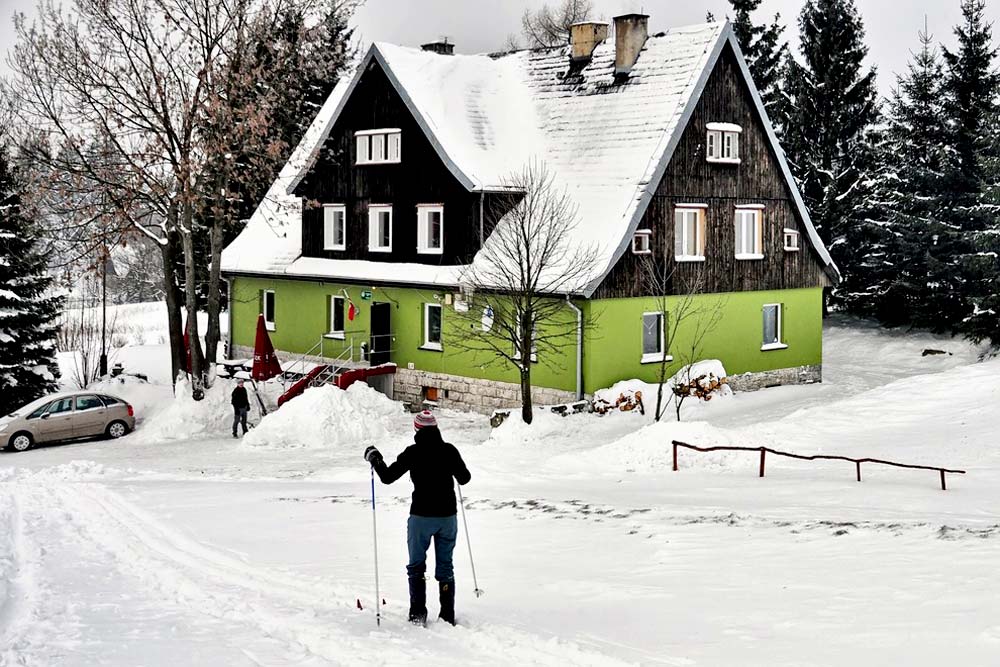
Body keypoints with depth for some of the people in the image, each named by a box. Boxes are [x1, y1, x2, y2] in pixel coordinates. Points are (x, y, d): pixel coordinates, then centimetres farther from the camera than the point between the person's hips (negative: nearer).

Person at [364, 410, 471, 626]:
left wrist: (374, 459, 9)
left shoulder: (413, 453, -11)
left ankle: (418, 613, 5)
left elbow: (387, 477, -7)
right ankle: (447, 616, 11)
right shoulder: (449, 450, -2)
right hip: (448, 515, 3)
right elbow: (465, 478, 10)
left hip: (421, 516, -3)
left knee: (416, 566, 11)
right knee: (445, 567, 12)